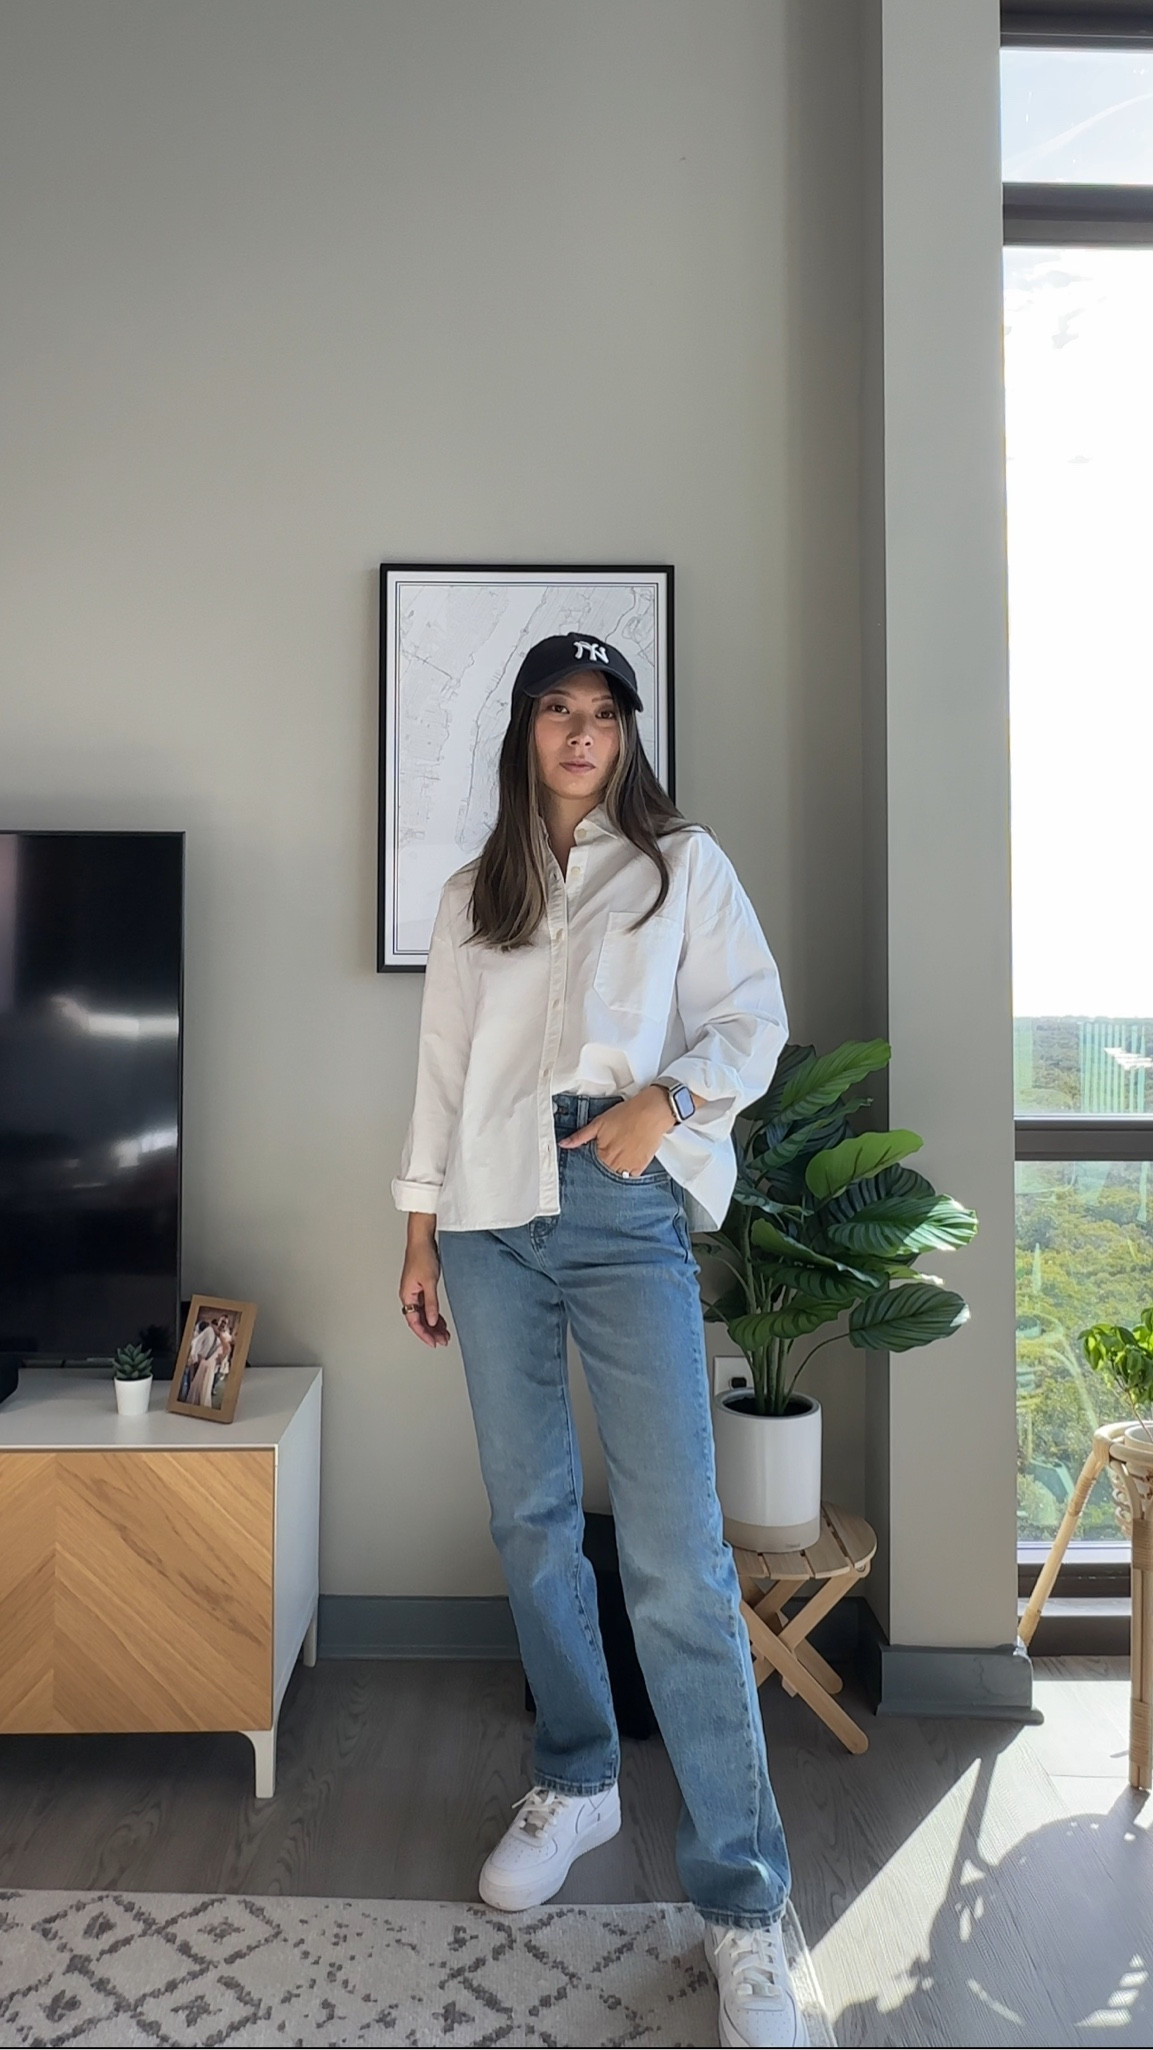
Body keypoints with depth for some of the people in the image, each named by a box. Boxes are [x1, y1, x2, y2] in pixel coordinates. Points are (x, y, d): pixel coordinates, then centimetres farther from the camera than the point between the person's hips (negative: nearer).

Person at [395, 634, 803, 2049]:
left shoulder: (682, 864, 10)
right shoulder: (473, 896, 18)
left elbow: (755, 1016, 5)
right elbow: (440, 1073, 17)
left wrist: (665, 1099, -14)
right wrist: (418, 1232, 12)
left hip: (626, 1208, -3)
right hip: (491, 1215, 4)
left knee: (676, 1554, -10)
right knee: (529, 1518, 10)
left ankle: (743, 1906, 0)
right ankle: (576, 1785, 30)